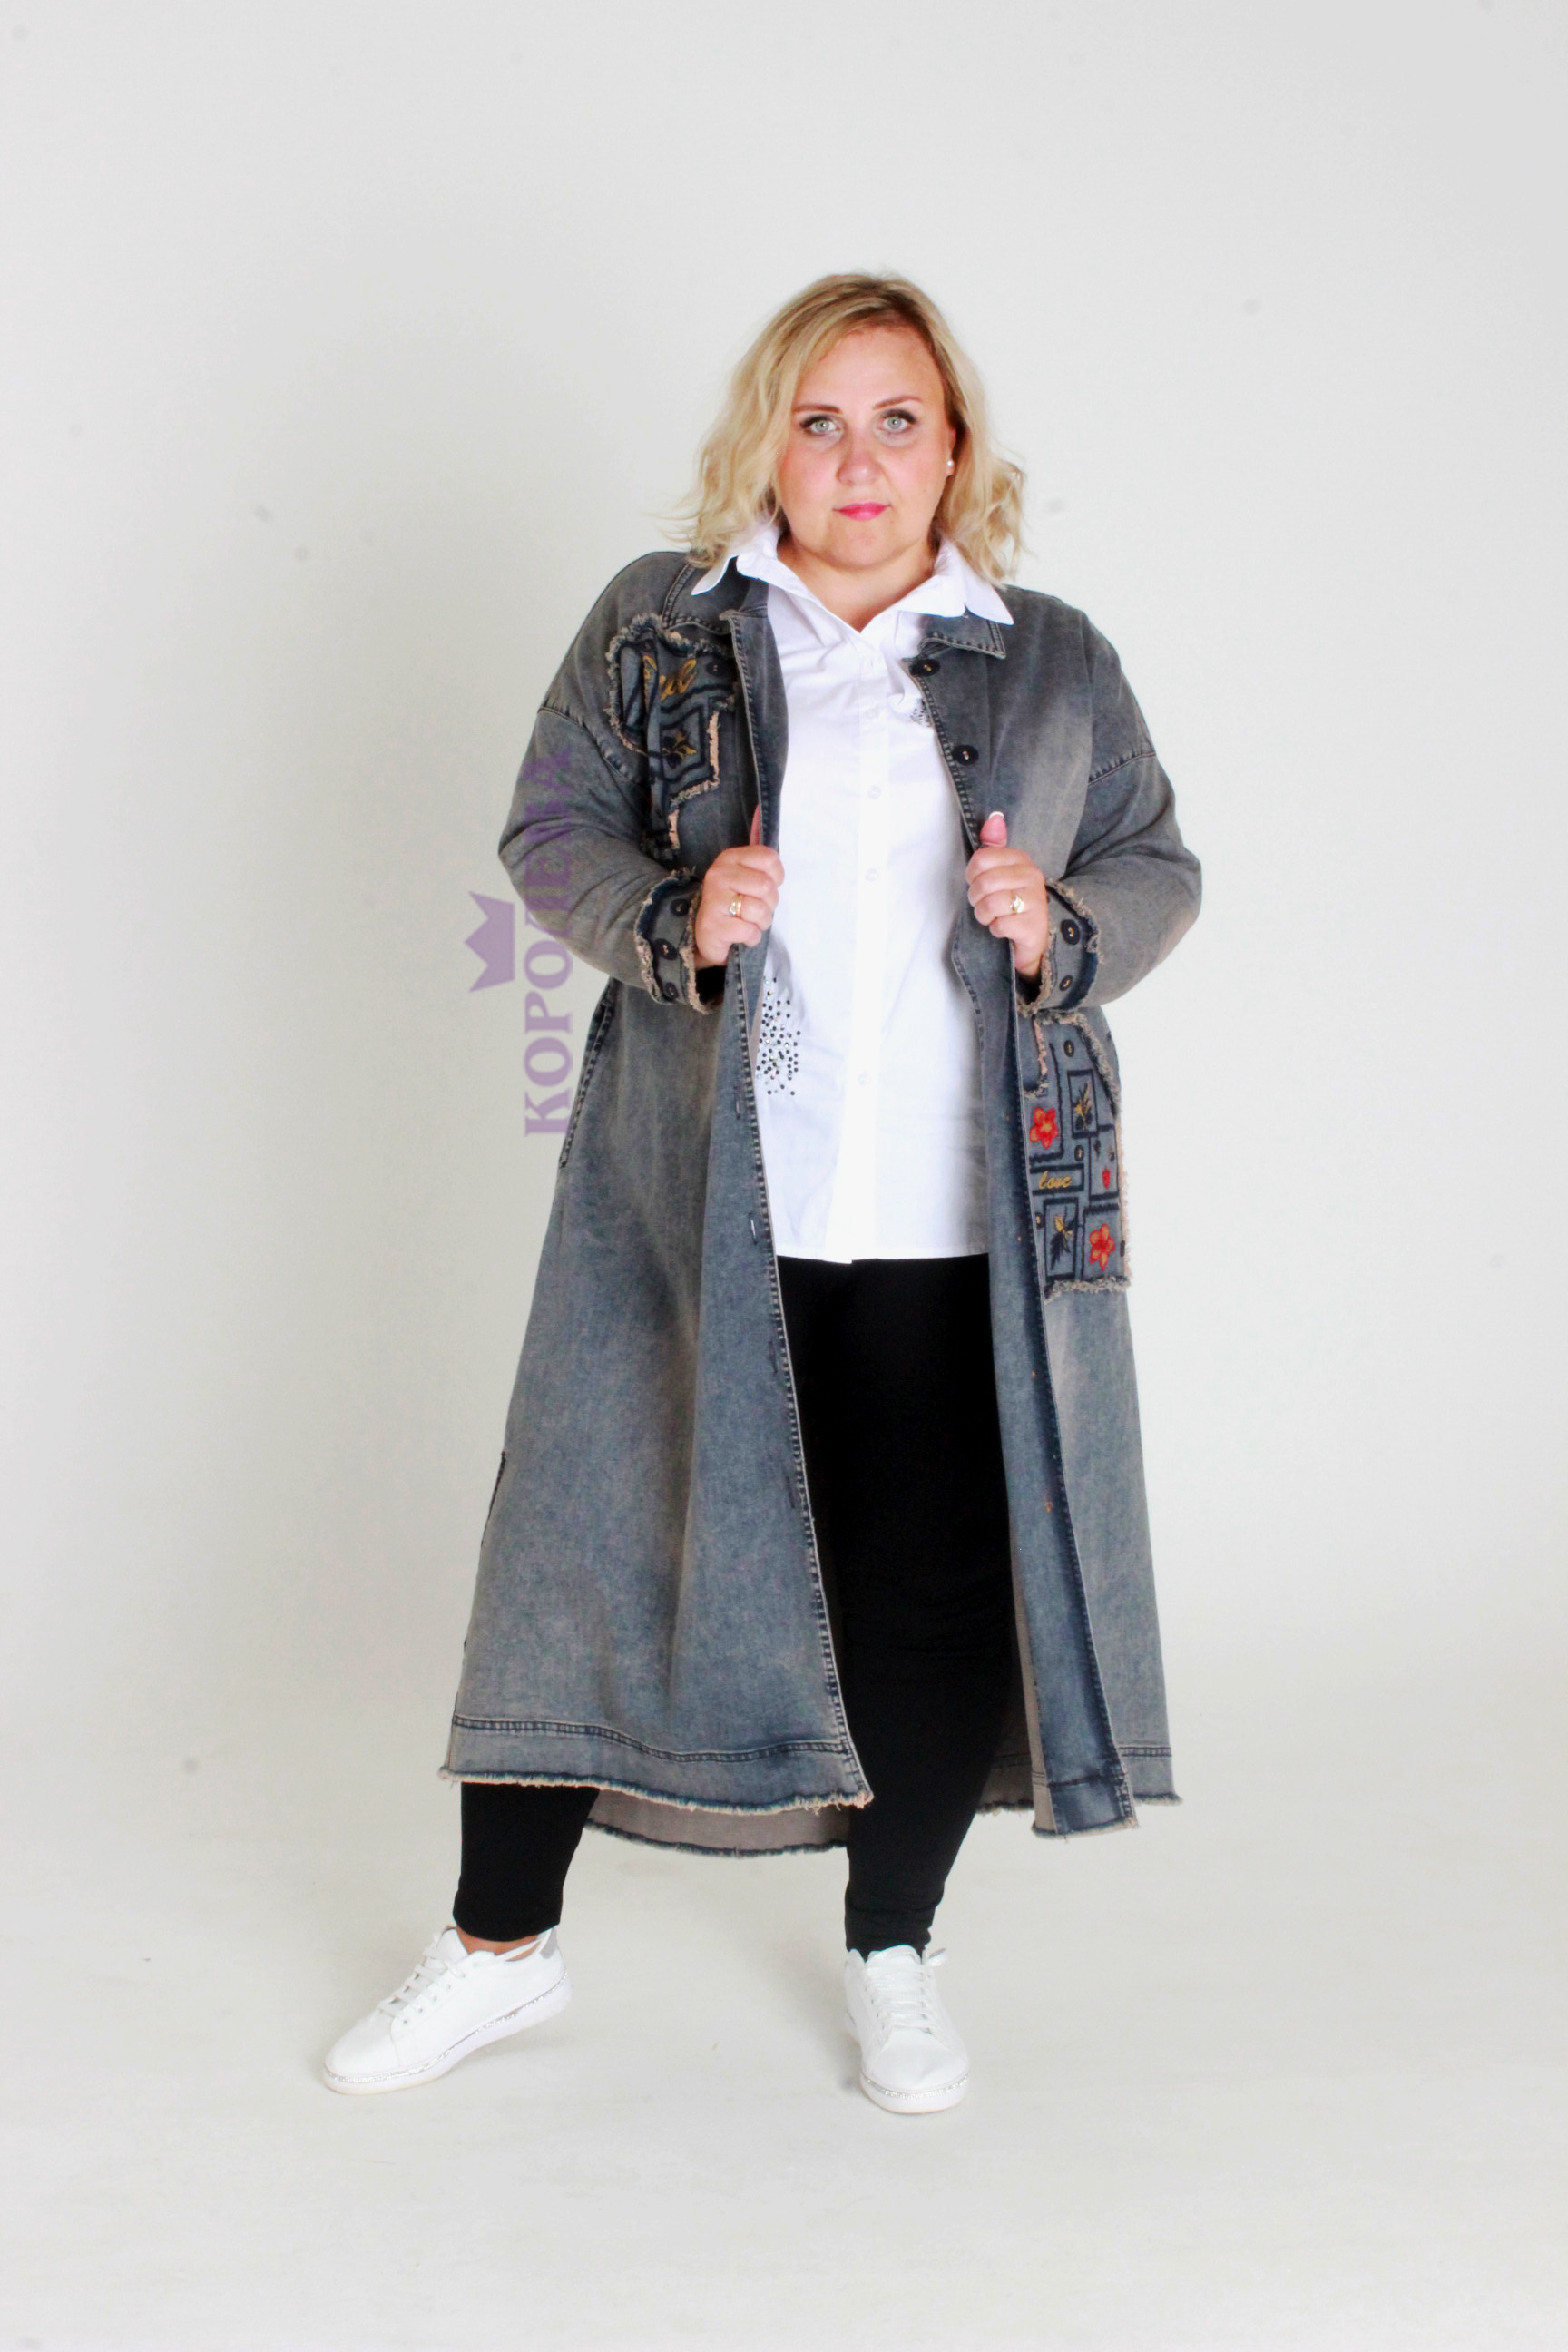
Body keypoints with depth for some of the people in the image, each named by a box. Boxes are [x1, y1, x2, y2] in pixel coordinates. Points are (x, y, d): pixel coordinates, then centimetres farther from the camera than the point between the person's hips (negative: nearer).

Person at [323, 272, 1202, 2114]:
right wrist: (671, 916, -12)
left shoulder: (1053, 662, 10)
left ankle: (892, 1952, 29)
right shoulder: (656, 627, 7)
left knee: (942, 1587, 5)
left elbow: (1158, 869, 14)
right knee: (600, 1536, 5)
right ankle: (502, 1944, 25)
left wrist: (1061, 928, -8)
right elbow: (549, 829, 8)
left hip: (964, 1227, 1)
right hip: (692, 1205, 0)